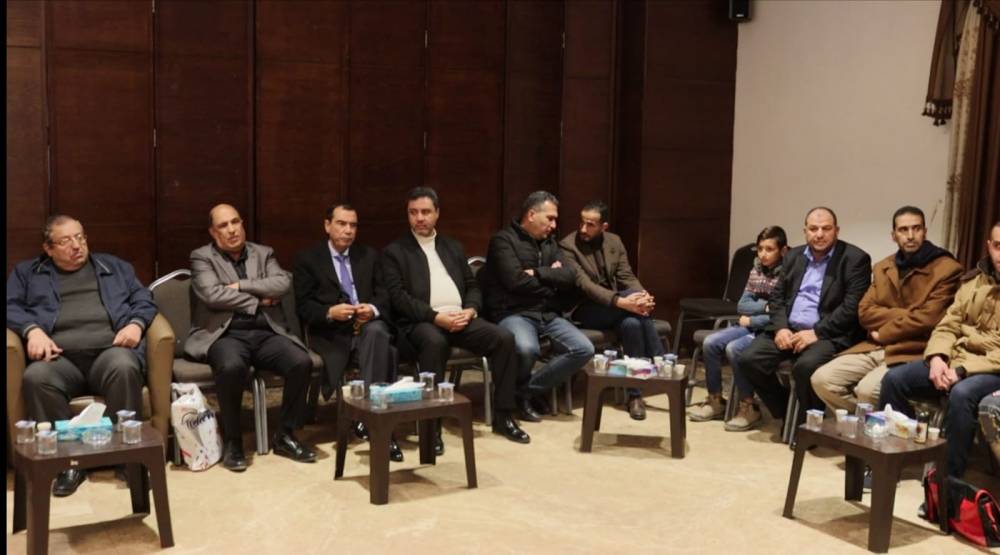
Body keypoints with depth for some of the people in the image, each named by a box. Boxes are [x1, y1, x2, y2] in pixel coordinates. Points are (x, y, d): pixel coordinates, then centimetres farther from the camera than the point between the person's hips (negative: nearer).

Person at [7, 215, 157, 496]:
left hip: (110, 349, 0)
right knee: (35, 377, -35)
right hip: (61, 358, 1)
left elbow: (144, 300, 19)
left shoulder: (114, 266, 27)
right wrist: (32, 330, -8)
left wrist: (136, 324, -3)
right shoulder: (27, 272, 26)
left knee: (124, 368, -37)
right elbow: (11, 306, 12)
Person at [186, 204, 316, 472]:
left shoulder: (264, 253, 17)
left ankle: (285, 436, -6)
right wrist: (259, 301, -5)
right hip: (224, 334, -3)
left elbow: (283, 283, -2)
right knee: (232, 367, -37)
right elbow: (212, 295, -11)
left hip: (265, 333, 4)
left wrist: (241, 285, -8)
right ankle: (231, 441, -15)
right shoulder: (202, 257, 7)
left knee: (302, 362, -24)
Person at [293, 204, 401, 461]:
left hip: (368, 325, 2)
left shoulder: (369, 255, 19)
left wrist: (372, 309, -14)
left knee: (377, 332, -35)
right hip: (330, 331, -1)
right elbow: (303, 306, 1)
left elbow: (384, 295, 10)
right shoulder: (307, 258, 8)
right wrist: (330, 312, -19)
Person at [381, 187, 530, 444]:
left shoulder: (453, 247, 22)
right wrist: (436, 316, -17)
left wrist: (470, 310, -5)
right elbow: (397, 297, -6)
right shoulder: (394, 251, 7)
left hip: (460, 318, 5)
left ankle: (503, 416, -10)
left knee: (504, 337, -20)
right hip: (422, 322, -4)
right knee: (434, 342, -39)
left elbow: (473, 286, 19)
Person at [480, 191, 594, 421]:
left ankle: (527, 390, -3)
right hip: (514, 313, -7)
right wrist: (552, 279, -2)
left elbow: (570, 278, 5)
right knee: (527, 349, -37)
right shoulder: (503, 240, -4)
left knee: (584, 349, -15)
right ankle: (520, 387, -1)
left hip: (548, 314, 7)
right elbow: (516, 281, -17)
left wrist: (538, 273, -10)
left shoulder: (550, 244, 18)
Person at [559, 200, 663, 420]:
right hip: (586, 310, -5)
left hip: (615, 306, 5)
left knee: (632, 321, -31)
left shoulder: (614, 241, 7)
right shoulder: (567, 246, -11)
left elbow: (626, 277, 1)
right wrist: (621, 301, -34)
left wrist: (643, 295, -22)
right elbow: (585, 284, -22)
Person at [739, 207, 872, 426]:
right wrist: (780, 327, -5)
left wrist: (817, 332, -19)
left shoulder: (855, 259, -3)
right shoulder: (793, 256, 16)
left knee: (806, 366, -35)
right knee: (749, 359, -16)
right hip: (788, 329, 6)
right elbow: (777, 296, 15)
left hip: (828, 334, -6)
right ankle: (786, 412, 4)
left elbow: (853, 306, -12)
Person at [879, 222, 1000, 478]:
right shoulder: (974, 280, 12)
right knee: (894, 378, -11)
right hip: (956, 360, 6)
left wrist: (964, 370, -22)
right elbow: (948, 326, 11)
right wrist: (937, 358, -10)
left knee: (961, 394, -37)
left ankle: (949, 478, -25)